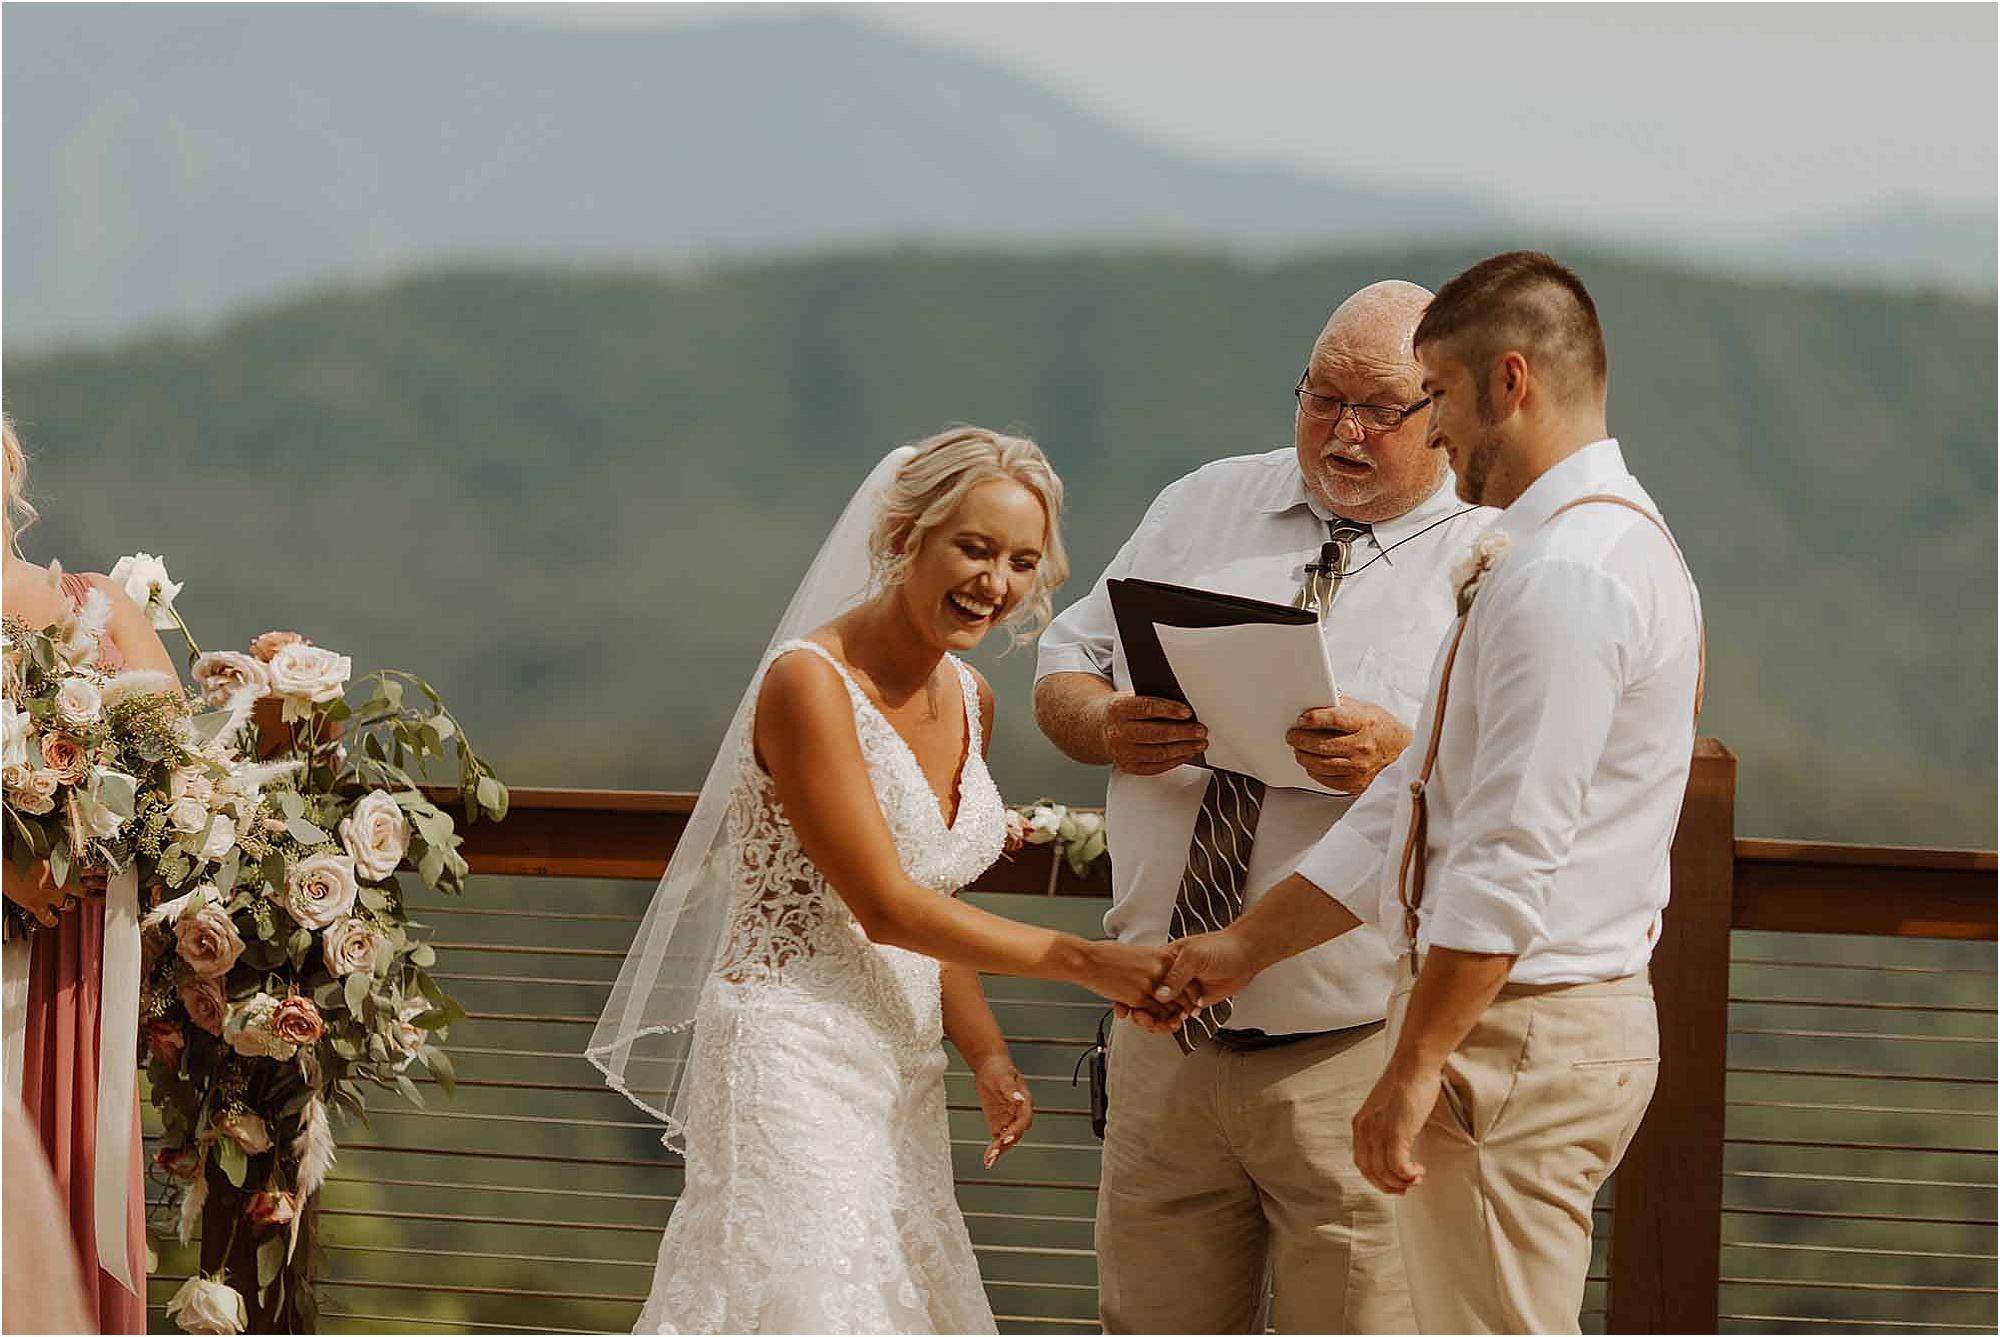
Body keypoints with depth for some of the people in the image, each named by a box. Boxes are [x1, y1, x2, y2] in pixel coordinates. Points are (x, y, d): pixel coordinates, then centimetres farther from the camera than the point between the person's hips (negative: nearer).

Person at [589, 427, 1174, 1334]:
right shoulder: (810, 682, -14)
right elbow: (886, 908, -17)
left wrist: (986, 1056, 5)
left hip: (901, 1078, 8)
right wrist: (1081, 960, -17)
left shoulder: (970, 701, 11)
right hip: (793, 1064, -8)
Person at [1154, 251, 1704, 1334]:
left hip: (1516, 1039, -10)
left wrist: (1414, 1066, -20)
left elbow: (1512, 855, -23)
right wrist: (1244, 948, 19)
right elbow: (1411, 814, 20)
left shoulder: (1565, 575, -18)